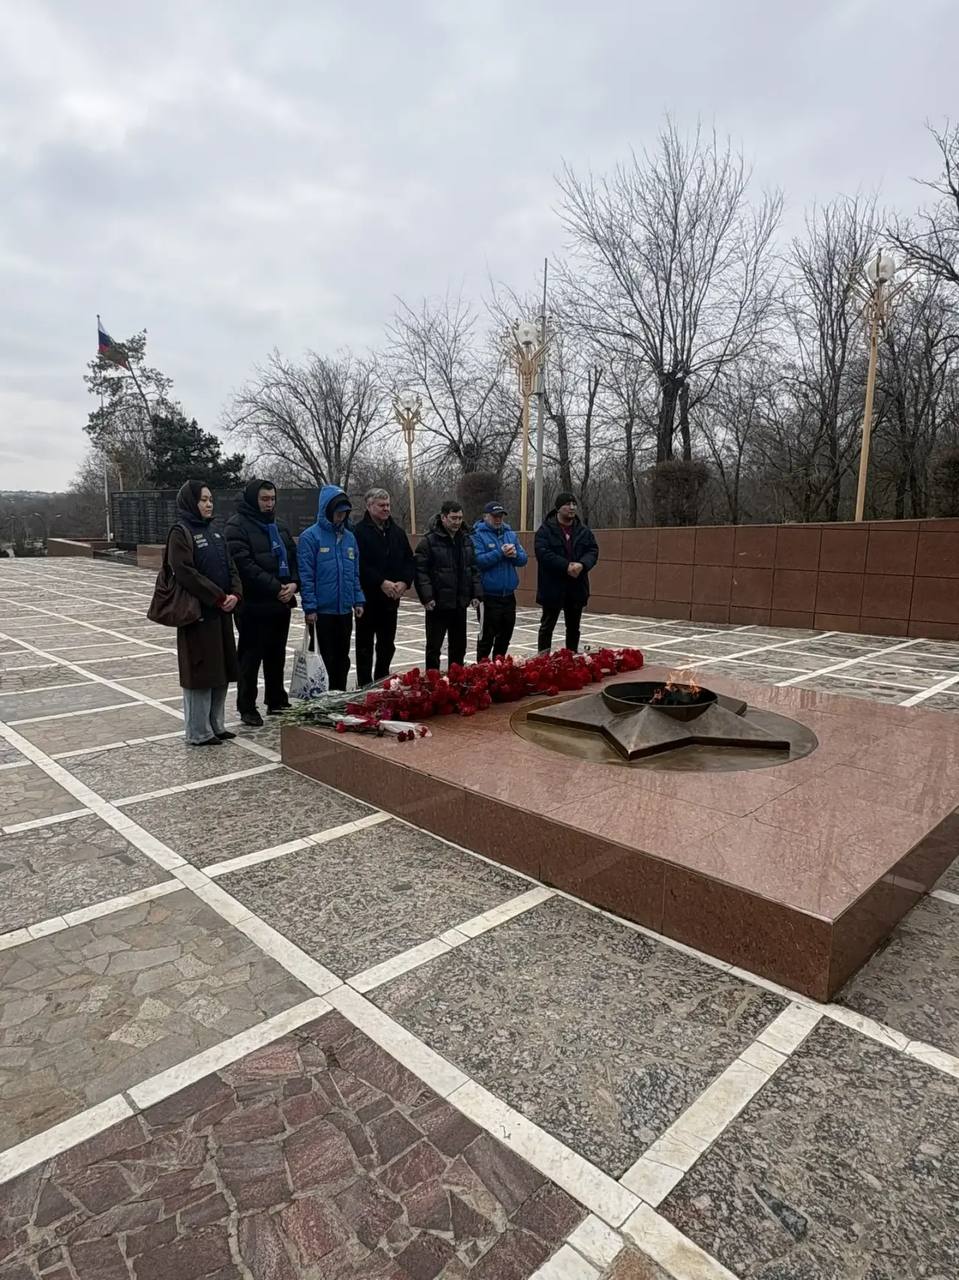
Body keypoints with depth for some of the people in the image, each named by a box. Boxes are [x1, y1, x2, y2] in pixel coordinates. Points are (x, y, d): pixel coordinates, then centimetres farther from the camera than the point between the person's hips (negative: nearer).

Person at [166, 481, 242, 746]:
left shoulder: (214, 532, 15)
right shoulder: (180, 532, -9)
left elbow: (230, 567, 13)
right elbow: (186, 573, -18)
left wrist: (235, 594, -5)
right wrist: (219, 598, -18)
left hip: (222, 613, 8)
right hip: (198, 614, -8)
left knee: (222, 671, 12)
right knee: (201, 672, -1)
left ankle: (216, 725, 24)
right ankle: (198, 732, 9)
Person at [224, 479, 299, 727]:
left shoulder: (279, 528, 17)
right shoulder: (237, 526, -8)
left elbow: (293, 558, 14)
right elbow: (245, 565, -19)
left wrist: (294, 583, -6)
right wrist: (275, 587, -20)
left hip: (281, 603, 7)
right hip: (253, 605, -7)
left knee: (276, 656, 15)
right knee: (250, 657, 2)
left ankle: (277, 702, 27)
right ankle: (247, 707, 13)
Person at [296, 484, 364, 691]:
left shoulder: (349, 537, 9)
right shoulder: (310, 537, -9)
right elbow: (306, 575, -11)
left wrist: (358, 600, 7)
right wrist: (310, 607, -15)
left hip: (345, 609, 6)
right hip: (323, 610, -6)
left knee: (343, 657, 15)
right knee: (327, 658, 4)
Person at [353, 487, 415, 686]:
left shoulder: (397, 532, 11)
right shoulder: (359, 532, -8)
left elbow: (409, 560, 11)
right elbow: (360, 565, -17)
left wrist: (404, 582, -6)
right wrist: (381, 582, -21)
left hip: (391, 598, 6)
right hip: (368, 597, -6)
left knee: (387, 645, 14)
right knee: (365, 645, 4)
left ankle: (382, 682, 27)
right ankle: (364, 685, 11)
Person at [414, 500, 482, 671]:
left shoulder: (466, 540, 10)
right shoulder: (429, 540, -9)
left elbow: (474, 569, 14)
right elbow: (421, 571, -13)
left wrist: (477, 593, 5)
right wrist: (426, 596, -20)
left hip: (460, 603, 6)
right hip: (438, 603, -6)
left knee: (459, 645, 14)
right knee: (434, 645, 3)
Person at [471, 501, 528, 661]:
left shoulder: (510, 534, 13)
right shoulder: (478, 535, -6)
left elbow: (524, 558, 9)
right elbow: (478, 560, -20)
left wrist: (515, 554, -11)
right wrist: (500, 553, -22)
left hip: (509, 594, 6)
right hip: (489, 595, -6)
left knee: (506, 633, 15)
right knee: (488, 634, -2)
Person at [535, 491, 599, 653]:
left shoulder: (584, 530, 9)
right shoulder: (546, 529, -7)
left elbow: (593, 550, 3)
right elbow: (543, 553, -19)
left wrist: (582, 564, -19)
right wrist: (566, 566, -24)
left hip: (577, 586, 5)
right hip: (553, 586, -5)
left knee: (573, 626, 14)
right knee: (547, 625, 4)